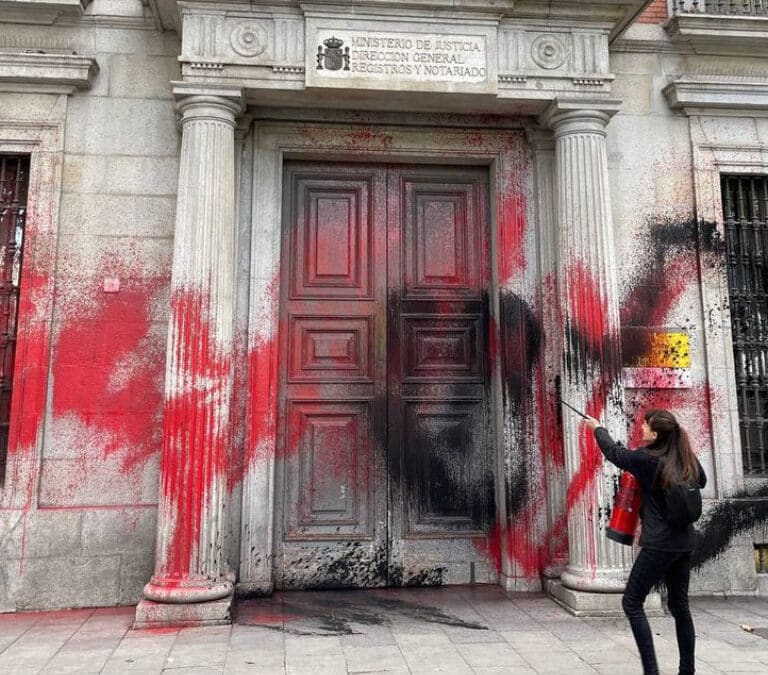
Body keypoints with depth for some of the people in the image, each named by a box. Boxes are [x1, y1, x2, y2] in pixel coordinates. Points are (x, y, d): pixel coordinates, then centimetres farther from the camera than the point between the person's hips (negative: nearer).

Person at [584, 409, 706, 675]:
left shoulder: (648, 459, -16)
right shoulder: (688, 459, 1)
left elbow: (614, 452, 1)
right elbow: (701, 481, 24)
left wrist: (597, 428, 17)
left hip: (659, 544, -7)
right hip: (685, 542, 7)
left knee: (632, 604, 1)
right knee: (679, 605, 17)